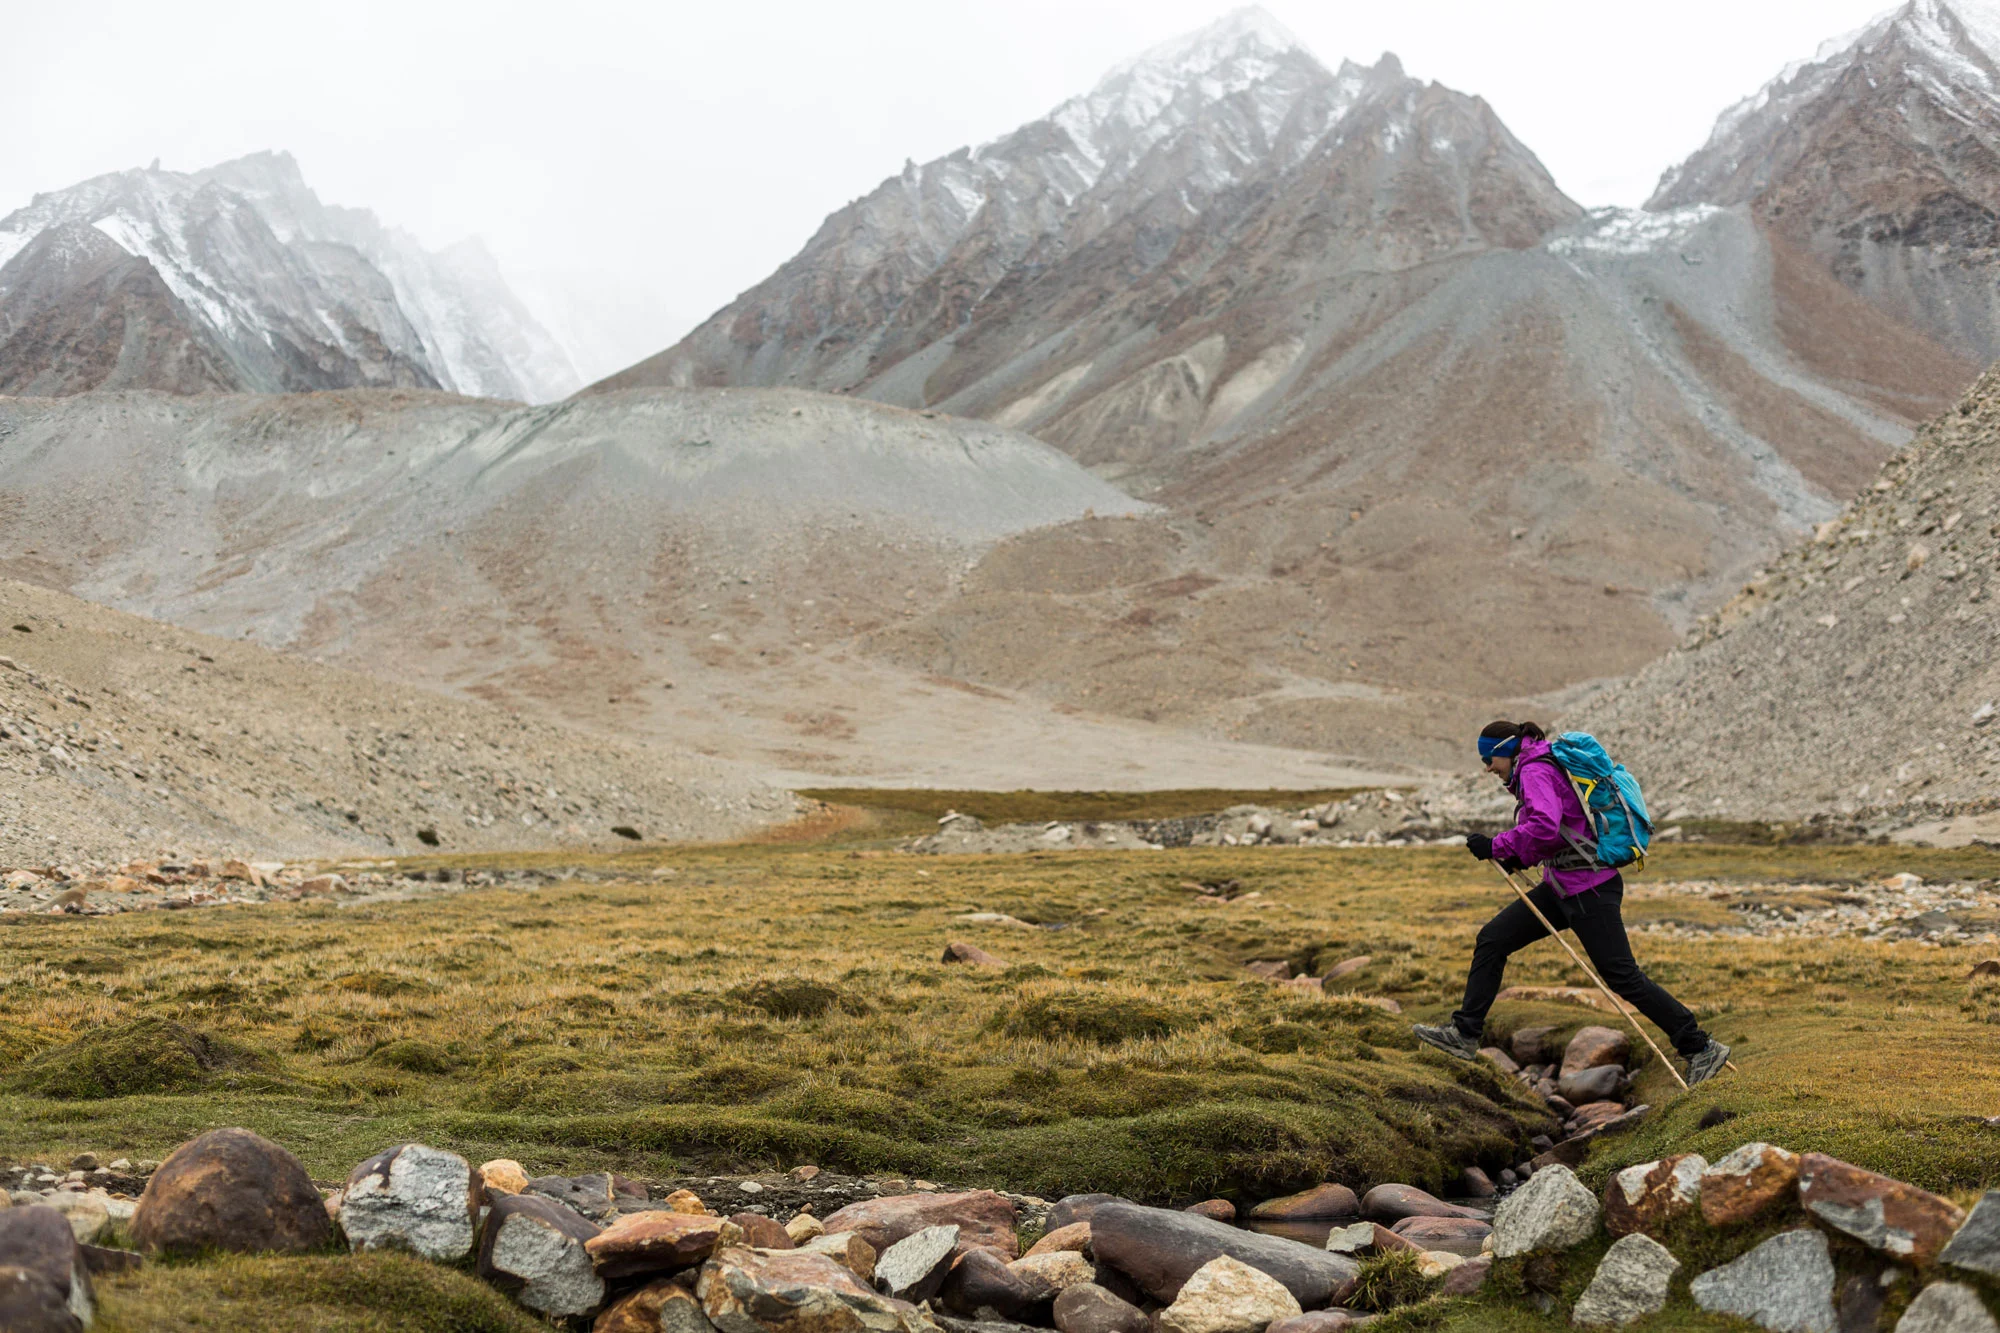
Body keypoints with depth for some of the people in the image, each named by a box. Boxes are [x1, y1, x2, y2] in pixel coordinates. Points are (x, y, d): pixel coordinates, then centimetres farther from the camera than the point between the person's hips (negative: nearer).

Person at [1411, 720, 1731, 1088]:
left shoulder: (1536, 771, -12)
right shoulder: (1540, 770, 17)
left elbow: (1545, 826, -29)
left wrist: (1496, 846, -18)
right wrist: (1520, 857, 10)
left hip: (1587, 889, -10)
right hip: (1562, 887, 10)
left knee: (1623, 976, -6)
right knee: (1491, 939, 7)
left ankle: (1701, 1048, 4)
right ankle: (1465, 1033, 11)